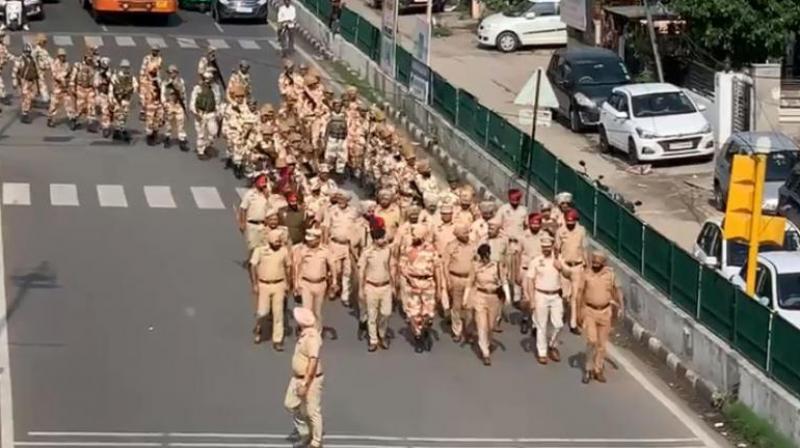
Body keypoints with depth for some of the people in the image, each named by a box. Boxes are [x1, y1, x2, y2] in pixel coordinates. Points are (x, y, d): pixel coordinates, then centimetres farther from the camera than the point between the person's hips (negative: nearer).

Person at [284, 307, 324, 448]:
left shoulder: (312, 337, -26)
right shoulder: (305, 333, 4)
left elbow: (313, 362, -30)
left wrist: (305, 384, -30)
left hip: (311, 380, -10)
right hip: (298, 377, 10)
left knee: (312, 411, 2)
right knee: (290, 404, 18)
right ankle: (305, 432, 33)